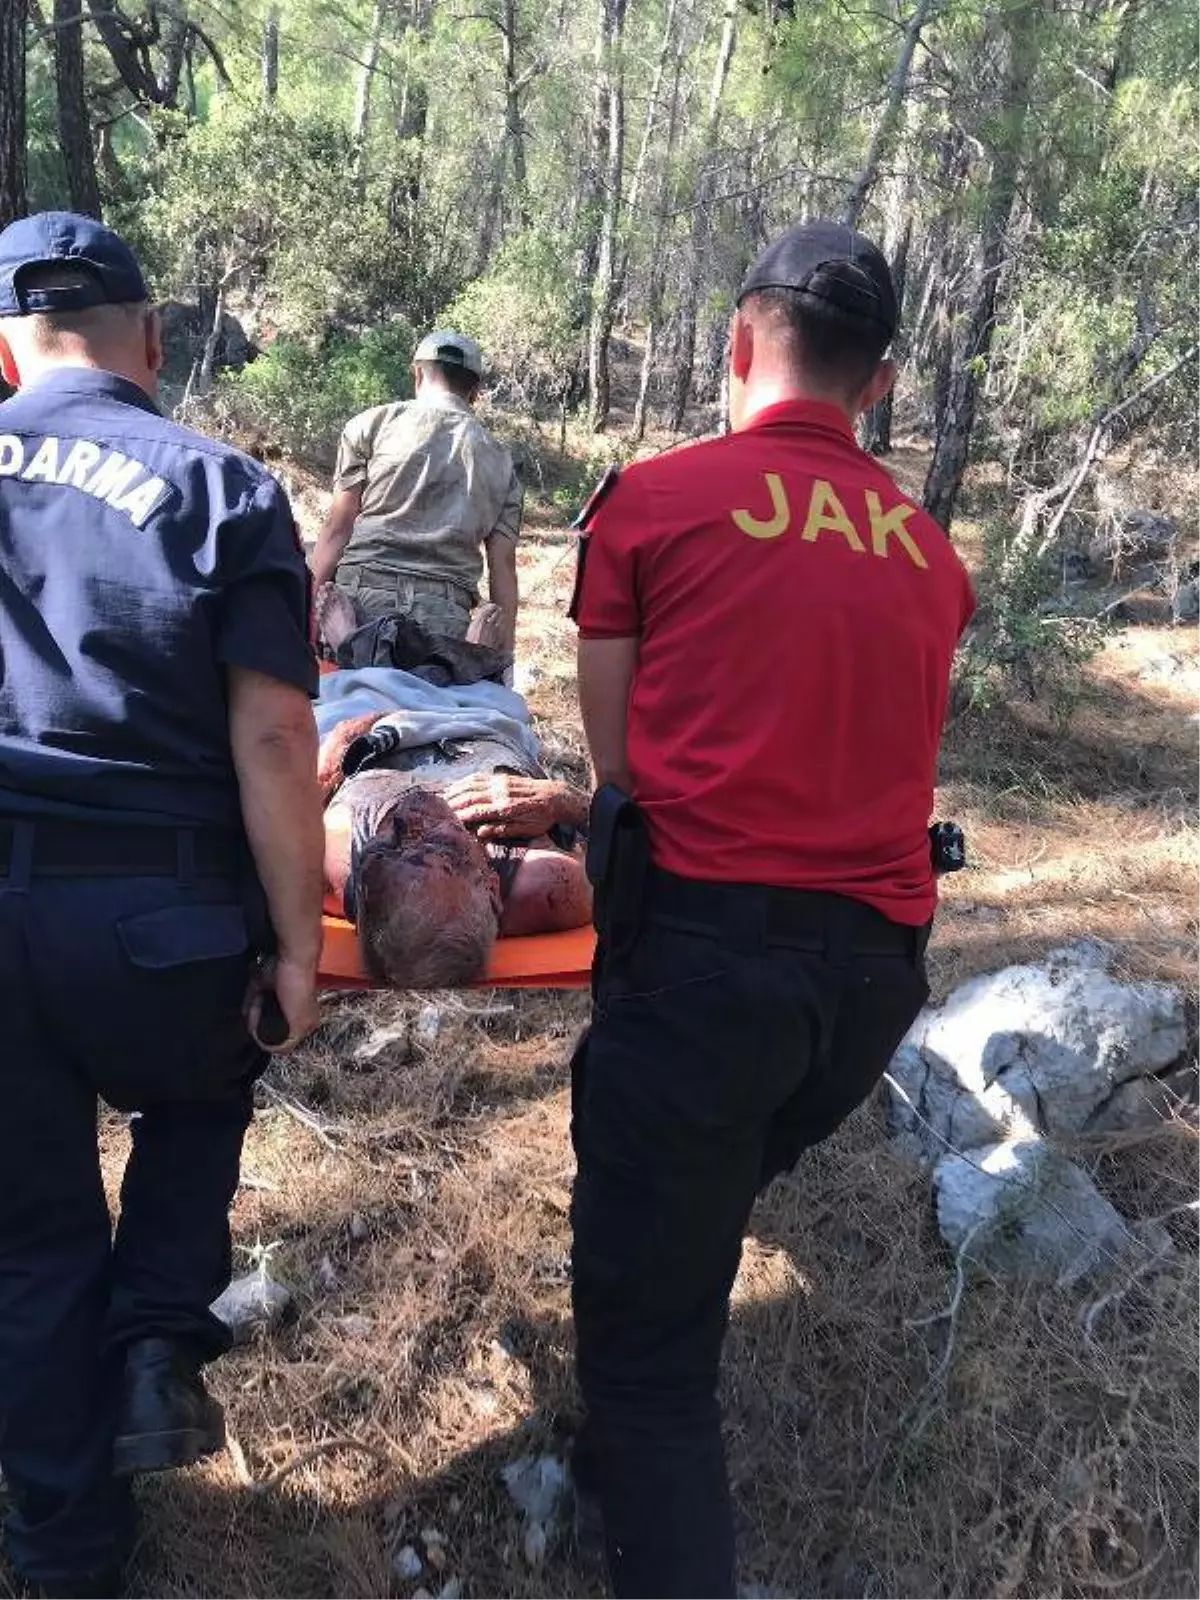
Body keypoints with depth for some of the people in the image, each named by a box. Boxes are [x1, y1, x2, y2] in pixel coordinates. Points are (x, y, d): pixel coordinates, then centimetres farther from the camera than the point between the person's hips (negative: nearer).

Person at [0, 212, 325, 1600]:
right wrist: (296, 945, -6)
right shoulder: (223, 490, -4)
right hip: (154, 916, -2)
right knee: (203, 1097, 32)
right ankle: (156, 1341, 16)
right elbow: (271, 740, -12)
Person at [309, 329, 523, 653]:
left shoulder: (372, 424, 12)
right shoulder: (501, 462, 18)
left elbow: (338, 526, 5)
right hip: (447, 612, 2)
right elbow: (503, 565, 12)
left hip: (365, 592, -2)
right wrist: (504, 660, 12)